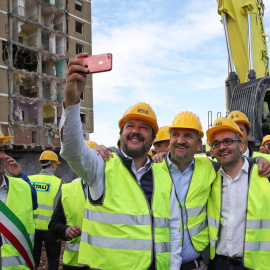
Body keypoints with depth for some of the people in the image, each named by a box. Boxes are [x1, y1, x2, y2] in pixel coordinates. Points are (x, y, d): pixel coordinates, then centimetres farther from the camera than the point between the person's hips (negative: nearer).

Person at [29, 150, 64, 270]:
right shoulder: (58, 182, -11)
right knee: (53, 260, 14)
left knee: (33, 260, 15)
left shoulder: (29, 180, -1)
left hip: (31, 227, 3)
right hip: (50, 228, -3)